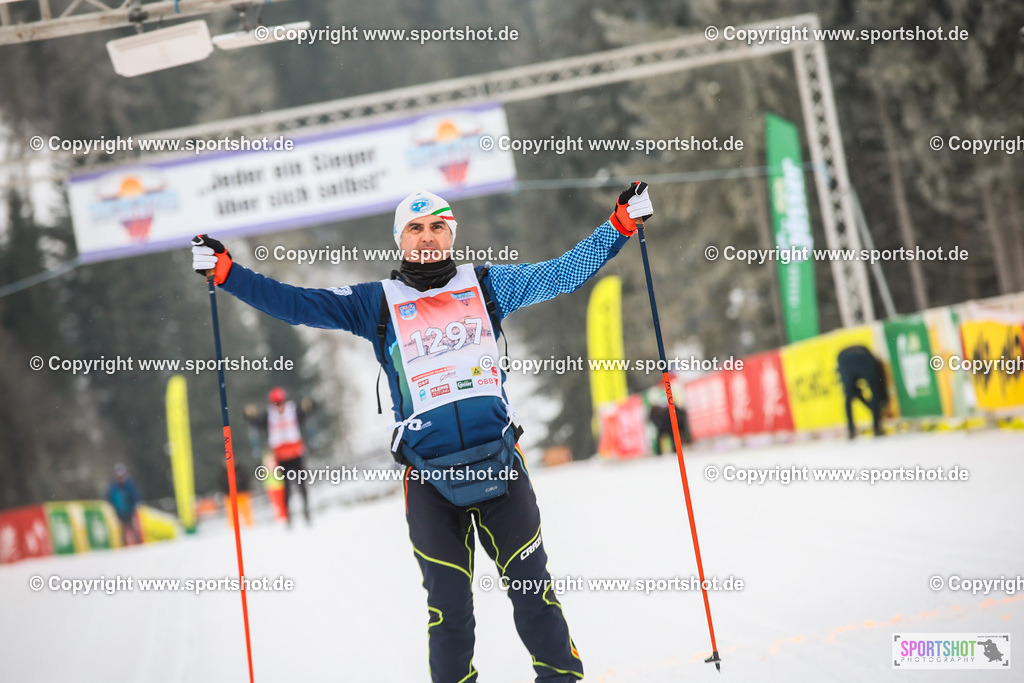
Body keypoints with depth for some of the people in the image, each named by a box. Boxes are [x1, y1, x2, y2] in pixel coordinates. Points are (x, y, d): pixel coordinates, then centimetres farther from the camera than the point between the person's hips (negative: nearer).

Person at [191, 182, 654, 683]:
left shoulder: (486, 285, 10)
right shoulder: (377, 303, 7)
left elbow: (565, 272, 12)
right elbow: (297, 304, 5)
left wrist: (621, 224, 7)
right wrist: (224, 271, -2)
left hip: (498, 460, 1)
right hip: (428, 476, -1)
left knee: (532, 586, 4)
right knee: (448, 603, 3)